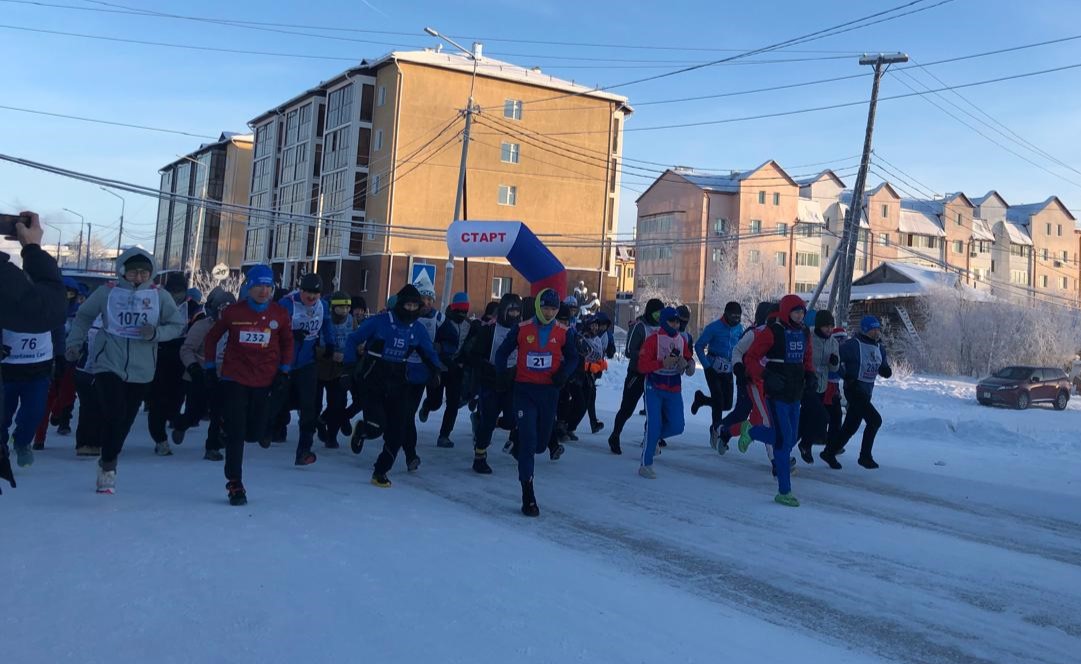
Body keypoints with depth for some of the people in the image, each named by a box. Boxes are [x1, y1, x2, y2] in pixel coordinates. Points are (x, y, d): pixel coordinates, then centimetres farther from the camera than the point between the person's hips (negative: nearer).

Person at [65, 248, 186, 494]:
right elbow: (83, 316, 10)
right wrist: (75, 343, 1)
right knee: (115, 413, -16)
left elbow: (178, 325, 1)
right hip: (108, 364, -2)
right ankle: (108, 464, 6)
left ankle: (107, 465, 32)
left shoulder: (160, 296, -1)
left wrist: (156, 333, -16)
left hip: (141, 370, 2)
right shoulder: (108, 292, -2)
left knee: (124, 422, 9)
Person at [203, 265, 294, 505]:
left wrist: (284, 372, 3)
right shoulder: (233, 312, -3)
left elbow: (288, 343, 11)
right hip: (234, 379, -1)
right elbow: (212, 338, 9)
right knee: (235, 433, -3)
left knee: (254, 432, 5)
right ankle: (235, 485, 5)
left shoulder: (280, 314, -1)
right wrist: (210, 368, 7)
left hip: (265, 381, 2)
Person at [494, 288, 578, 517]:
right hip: (524, 389, -2)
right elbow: (502, 352, 10)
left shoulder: (563, 333, 2)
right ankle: (528, 496, -5)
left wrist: (564, 372, -6)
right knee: (527, 440, -8)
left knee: (541, 441, 11)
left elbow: (573, 358, 13)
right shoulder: (522, 329, -2)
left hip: (549, 391, 2)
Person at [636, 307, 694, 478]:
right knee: (654, 425, -10)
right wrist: (663, 363, -30)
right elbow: (642, 366, -18)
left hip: (674, 389, 5)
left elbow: (689, 359, 12)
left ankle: (653, 438, 32)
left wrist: (687, 364, -11)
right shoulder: (653, 339, -14)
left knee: (677, 426, 1)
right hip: (654, 388, -5)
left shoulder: (682, 339, 3)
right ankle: (645, 465, 3)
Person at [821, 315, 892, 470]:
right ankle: (865, 456, -4)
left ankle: (829, 453, 21)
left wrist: (886, 370, -5)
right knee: (875, 419, -16)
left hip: (867, 392, 8)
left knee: (850, 427, 10)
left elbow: (884, 368, 19)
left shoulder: (879, 348, 11)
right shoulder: (854, 344, -13)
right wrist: (846, 376, -15)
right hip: (854, 389, -8)